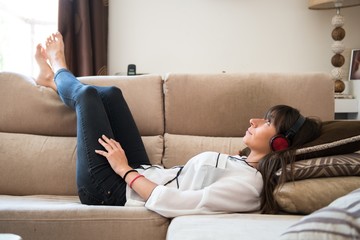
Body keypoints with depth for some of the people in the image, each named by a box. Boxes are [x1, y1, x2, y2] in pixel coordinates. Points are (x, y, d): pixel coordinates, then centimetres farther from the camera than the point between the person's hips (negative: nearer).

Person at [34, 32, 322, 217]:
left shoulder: (248, 184, -28)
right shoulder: (248, 164, 0)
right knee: (110, 93, 12)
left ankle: (59, 71, 39)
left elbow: (171, 203, -32)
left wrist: (125, 170, -20)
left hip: (113, 191, -8)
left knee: (87, 94, 1)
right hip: (141, 176, 8)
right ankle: (56, 79, 44)